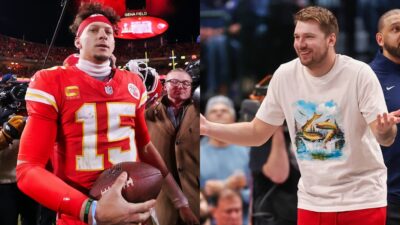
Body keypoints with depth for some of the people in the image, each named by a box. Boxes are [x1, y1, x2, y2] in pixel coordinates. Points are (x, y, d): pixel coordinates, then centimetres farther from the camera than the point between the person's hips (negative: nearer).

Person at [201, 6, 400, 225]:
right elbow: (257, 133, 6)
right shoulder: (285, 75, -4)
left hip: (362, 199, -3)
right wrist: (208, 127, -7)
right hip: (311, 202, 3)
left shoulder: (359, 73, -14)